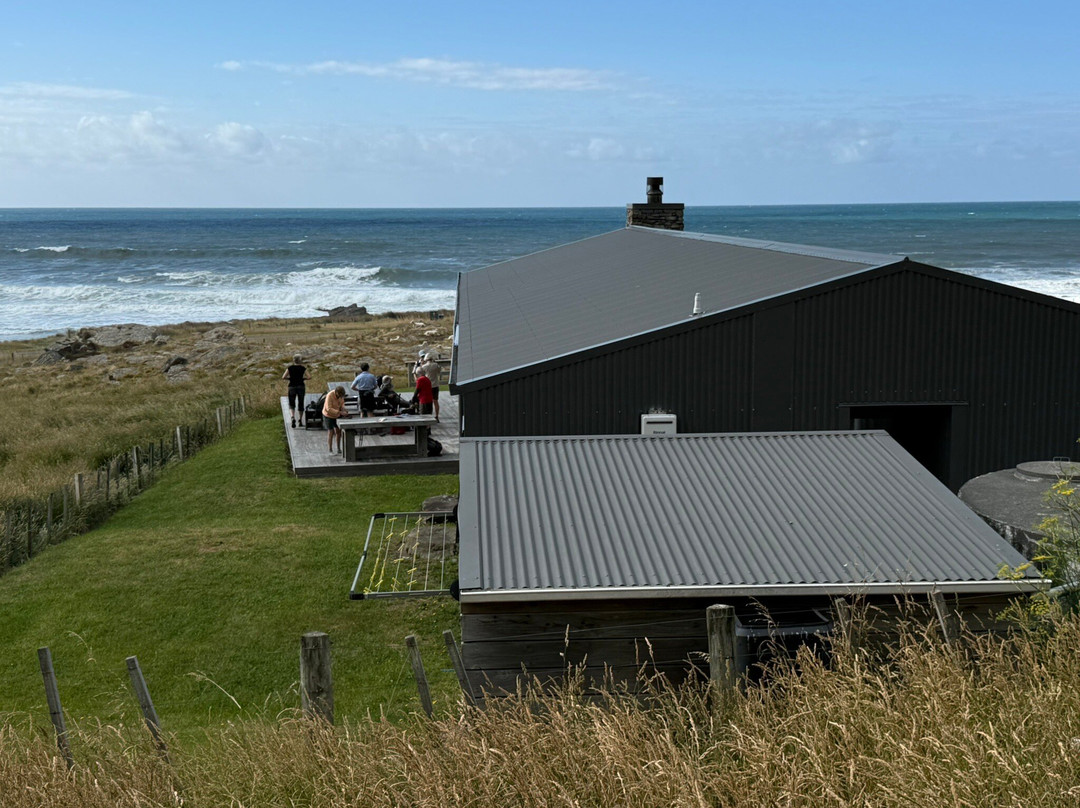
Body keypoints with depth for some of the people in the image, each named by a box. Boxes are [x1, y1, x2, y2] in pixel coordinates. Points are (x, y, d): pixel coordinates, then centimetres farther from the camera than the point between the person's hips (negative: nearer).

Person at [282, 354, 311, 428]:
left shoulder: (290, 368, 0)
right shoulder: (303, 368, -1)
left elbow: (283, 377, -6)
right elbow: (309, 377, -10)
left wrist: (290, 378, 9)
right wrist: (303, 378, 7)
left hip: (292, 387, 0)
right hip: (301, 387, 0)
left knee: (291, 404, 5)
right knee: (300, 404, 13)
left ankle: (292, 417, -21)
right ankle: (300, 420, 19)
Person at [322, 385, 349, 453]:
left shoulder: (341, 395, -11)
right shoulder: (330, 396, -30)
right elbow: (329, 409, -34)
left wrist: (343, 409, -14)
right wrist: (340, 412, -39)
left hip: (337, 415, 6)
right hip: (328, 415, -6)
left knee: (339, 431, 7)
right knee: (330, 432, -5)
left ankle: (339, 449, 18)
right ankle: (330, 451, 2)